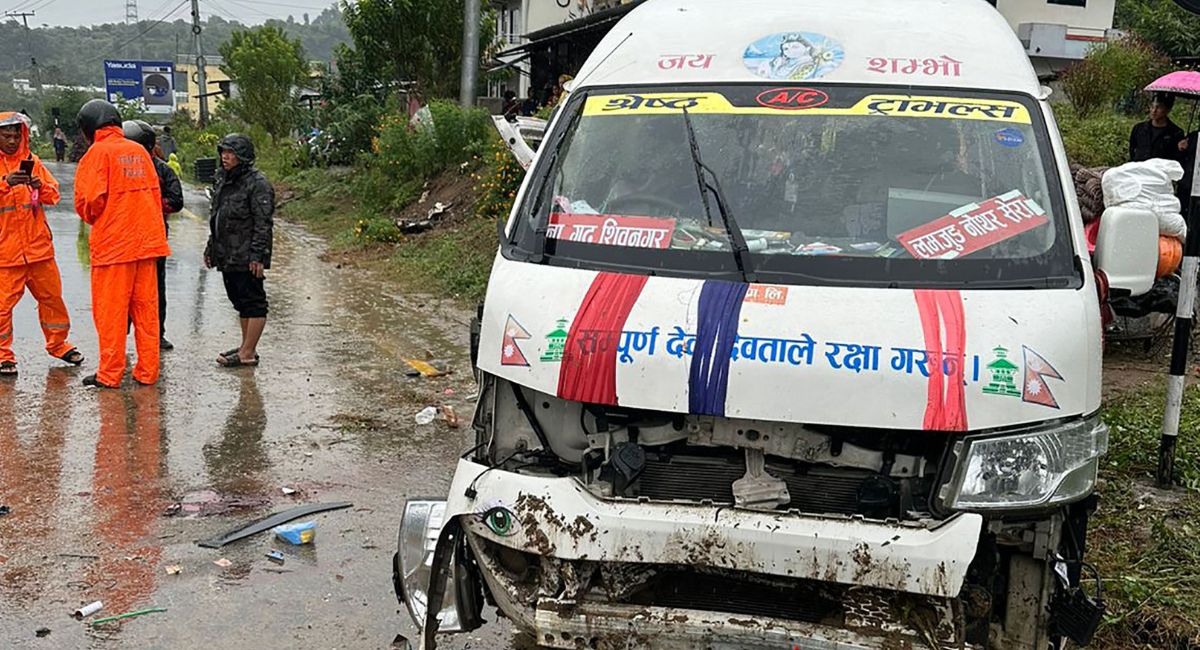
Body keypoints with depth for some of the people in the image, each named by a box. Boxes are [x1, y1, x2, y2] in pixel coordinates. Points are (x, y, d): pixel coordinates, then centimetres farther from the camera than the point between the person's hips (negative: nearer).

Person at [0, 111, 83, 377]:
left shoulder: (31, 161, 10)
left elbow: (54, 194, 6)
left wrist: (40, 186, -15)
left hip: (38, 245, 4)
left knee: (51, 295, 11)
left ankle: (58, 344, 27)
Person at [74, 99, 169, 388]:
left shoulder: (99, 152, -7)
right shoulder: (139, 151, 11)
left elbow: (89, 199, -13)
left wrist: (93, 219, 7)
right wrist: (140, 224, 15)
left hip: (112, 243, -6)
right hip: (147, 240, 6)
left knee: (110, 310, 2)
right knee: (146, 307, 9)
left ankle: (109, 374, 7)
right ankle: (147, 371, 13)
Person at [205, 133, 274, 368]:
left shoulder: (257, 184, -12)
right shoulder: (223, 181, 16)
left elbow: (263, 223, -17)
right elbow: (216, 218, 23)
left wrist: (257, 255, -21)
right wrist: (211, 248, 21)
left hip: (247, 258, -9)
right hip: (227, 256, 10)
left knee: (253, 301, -4)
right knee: (239, 301, 15)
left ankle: (247, 353, -2)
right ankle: (246, 347, 24)